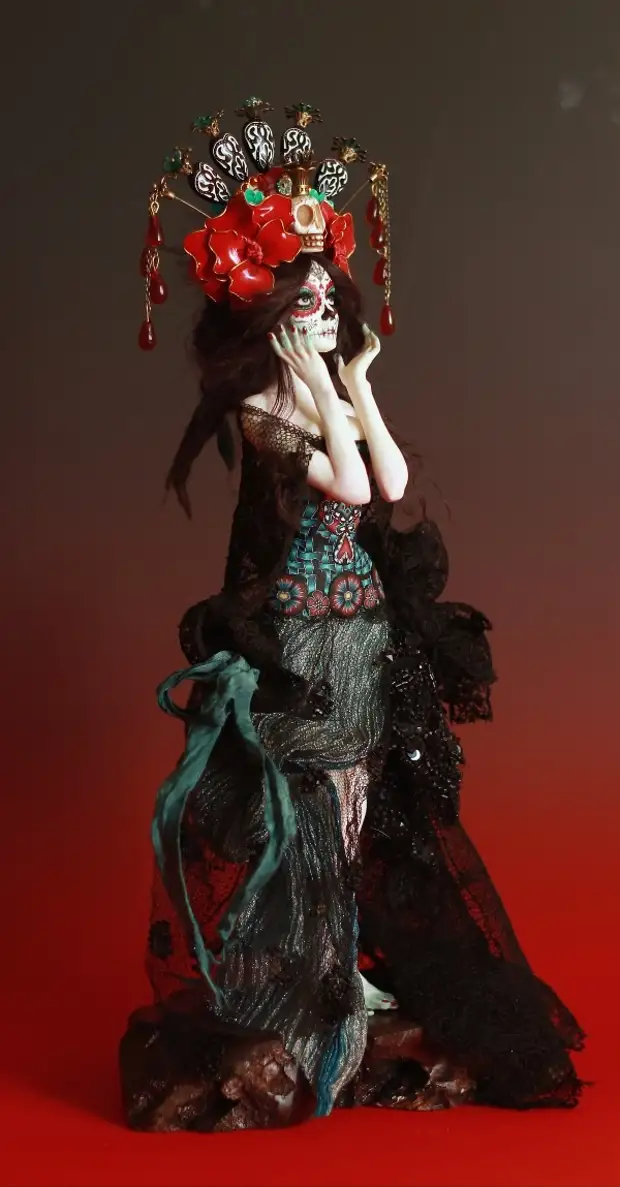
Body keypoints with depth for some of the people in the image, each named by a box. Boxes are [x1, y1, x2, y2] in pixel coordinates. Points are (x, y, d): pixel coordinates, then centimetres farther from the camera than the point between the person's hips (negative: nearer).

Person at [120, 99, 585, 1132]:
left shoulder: (340, 394, 8)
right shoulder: (256, 408, -12)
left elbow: (392, 483, -5)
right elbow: (345, 484, -24)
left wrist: (359, 385, -3)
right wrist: (322, 392, -18)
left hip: (370, 620, 7)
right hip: (300, 629, -7)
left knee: (371, 793, 13)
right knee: (306, 800, 2)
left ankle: (356, 959, 26)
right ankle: (308, 979, 16)